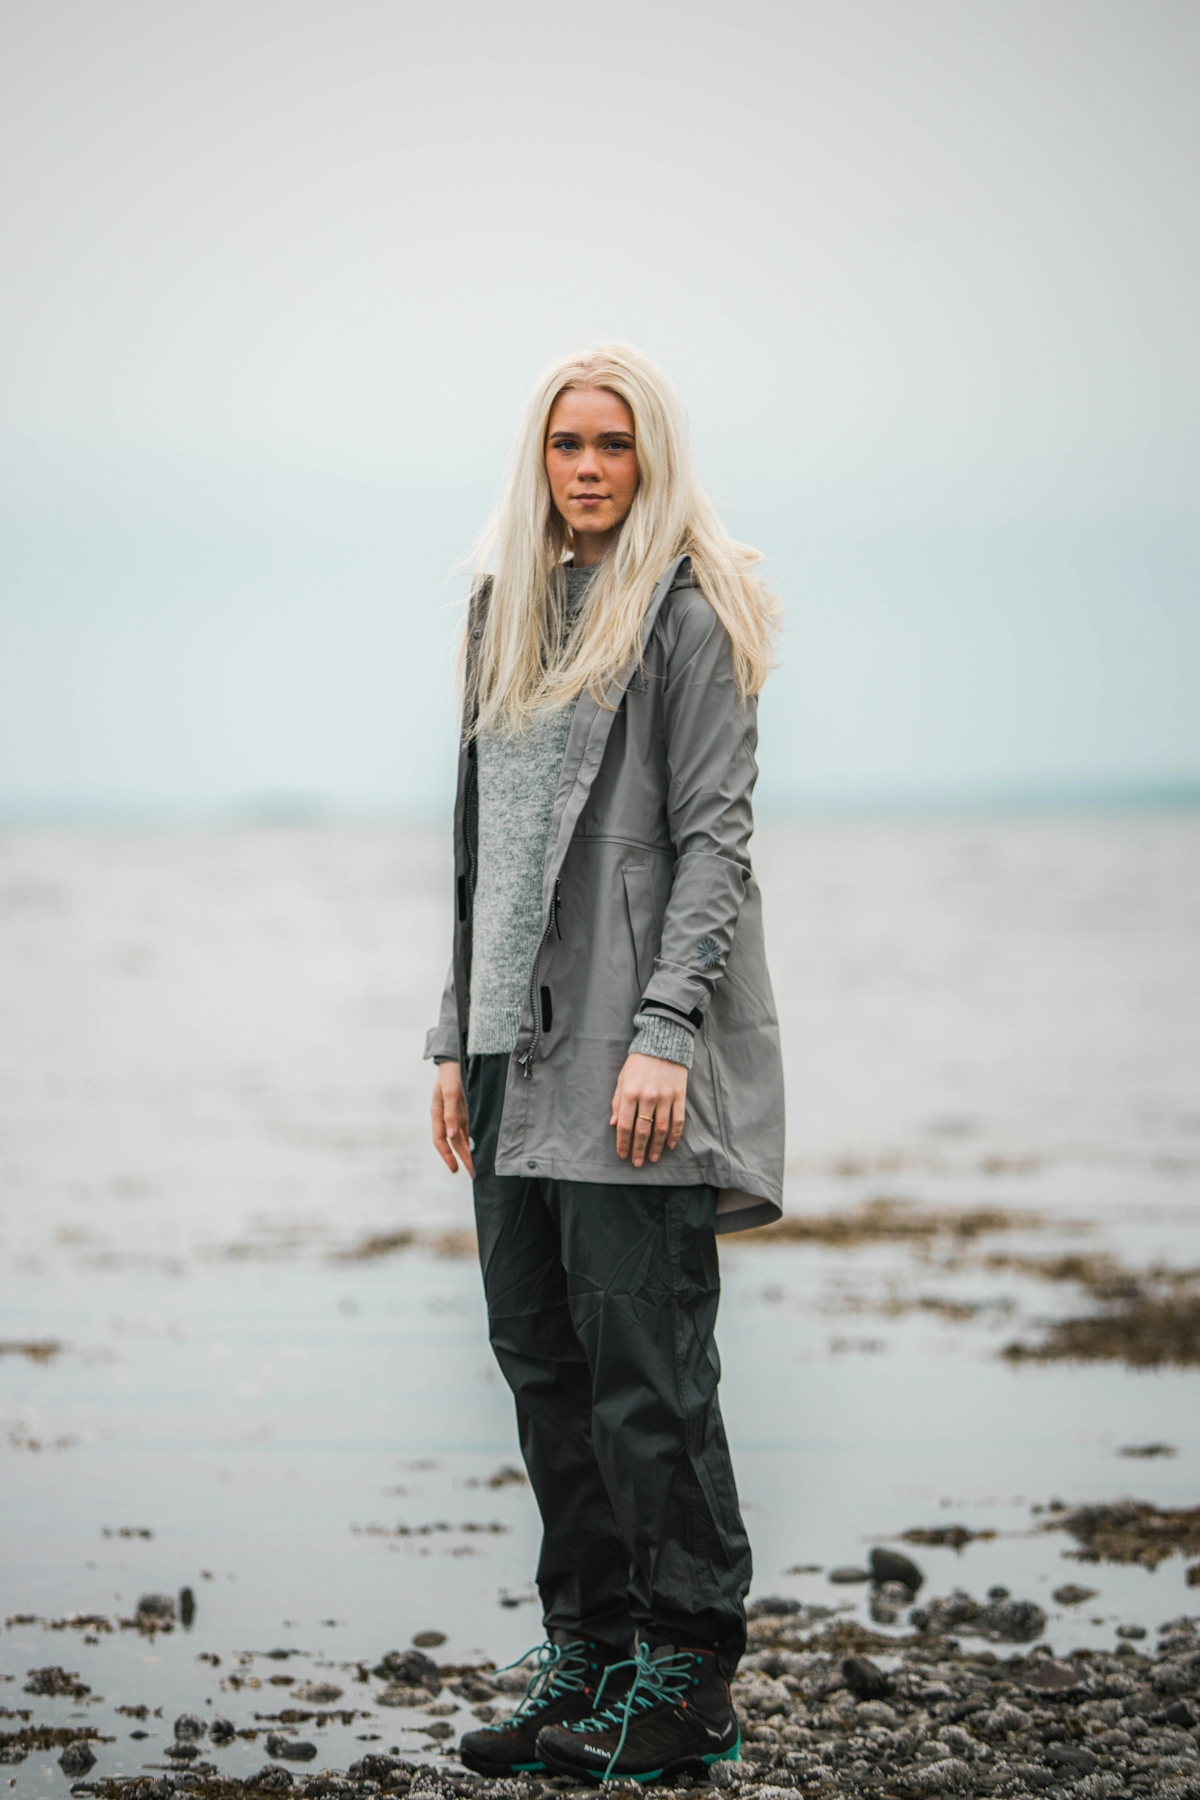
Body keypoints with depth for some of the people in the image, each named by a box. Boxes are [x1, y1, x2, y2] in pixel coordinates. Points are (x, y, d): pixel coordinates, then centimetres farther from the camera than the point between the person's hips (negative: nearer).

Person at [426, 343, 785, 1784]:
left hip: (632, 1054, -7)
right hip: (521, 1047, 7)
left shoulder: (687, 614, -4)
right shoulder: (507, 612, 18)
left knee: (643, 1361, -6)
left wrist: (664, 1031, -19)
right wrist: (456, 1038, 16)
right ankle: (587, 1655, 16)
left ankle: (688, 1676, 3)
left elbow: (713, 838, -10)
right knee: (541, 1358, 8)